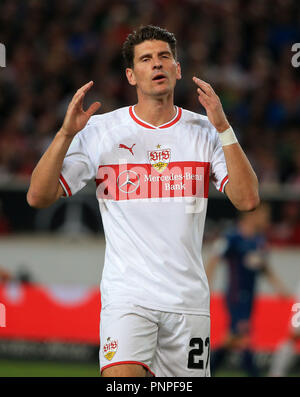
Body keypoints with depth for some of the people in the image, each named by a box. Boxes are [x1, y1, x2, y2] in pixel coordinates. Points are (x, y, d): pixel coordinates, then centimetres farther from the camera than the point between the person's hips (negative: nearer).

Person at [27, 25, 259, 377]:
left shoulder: (206, 132, 5)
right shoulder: (99, 131, 2)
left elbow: (247, 200, -7)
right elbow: (39, 197, -2)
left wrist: (223, 127, -14)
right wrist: (66, 133, -15)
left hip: (189, 299, 2)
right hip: (126, 295, -2)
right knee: (121, 381, -25)